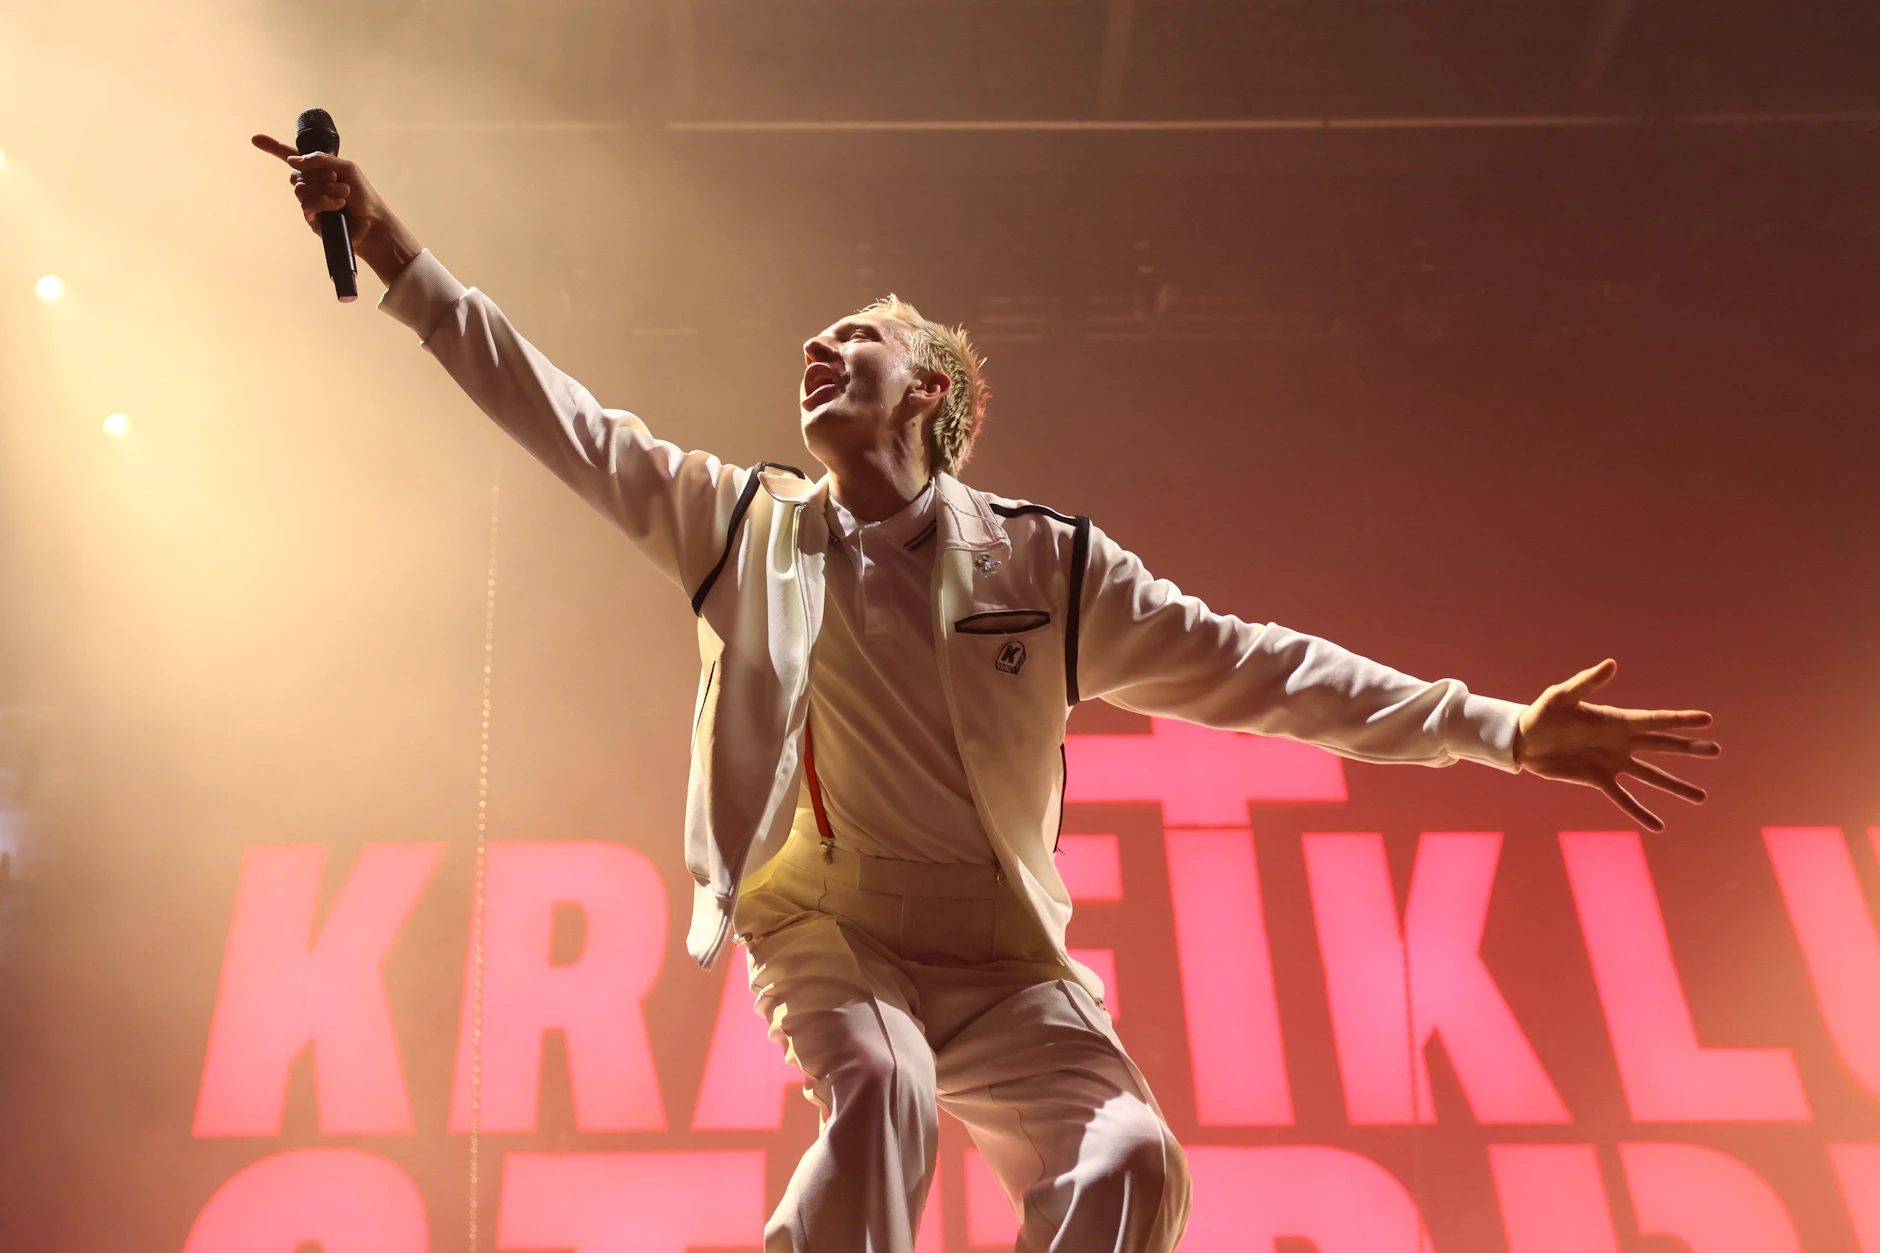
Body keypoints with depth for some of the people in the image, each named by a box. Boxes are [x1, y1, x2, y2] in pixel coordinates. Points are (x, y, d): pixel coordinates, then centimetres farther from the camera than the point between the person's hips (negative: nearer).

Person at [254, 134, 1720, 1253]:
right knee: (877, 1093, -31)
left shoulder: (1047, 562, 1)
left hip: (1005, 962, 1)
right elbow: (569, 419, 3)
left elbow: (1249, 665, 0)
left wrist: (1495, 727, -5)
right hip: (828, 933, 0)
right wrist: (396, 253, -1)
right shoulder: (744, 525, 5)